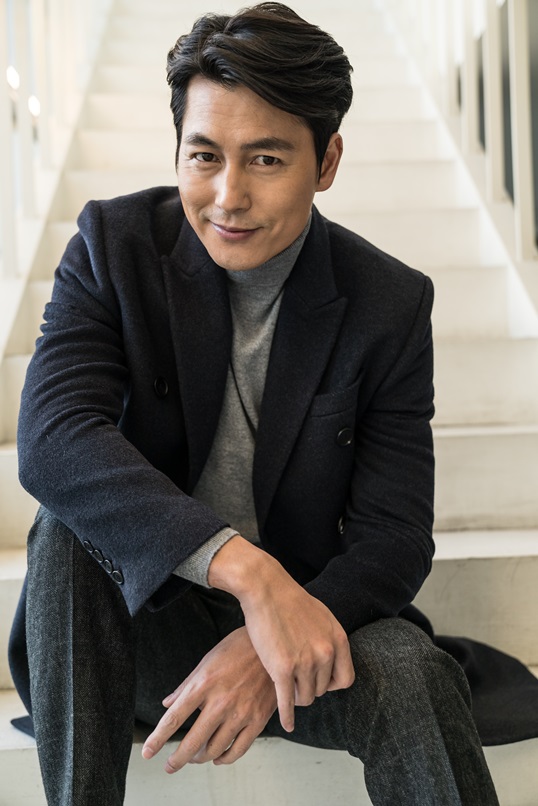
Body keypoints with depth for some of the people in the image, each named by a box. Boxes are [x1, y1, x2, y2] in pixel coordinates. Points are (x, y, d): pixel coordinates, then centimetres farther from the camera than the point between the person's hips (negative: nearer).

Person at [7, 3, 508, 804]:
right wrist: (246, 568, -38)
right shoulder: (116, 244, -10)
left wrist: (266, 648, -29)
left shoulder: (390, 305, -9)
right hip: (141, 613, 1)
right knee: (72, 526, -29)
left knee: (407, 675, -30)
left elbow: (395, 536, -10)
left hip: (307, 612, 0)